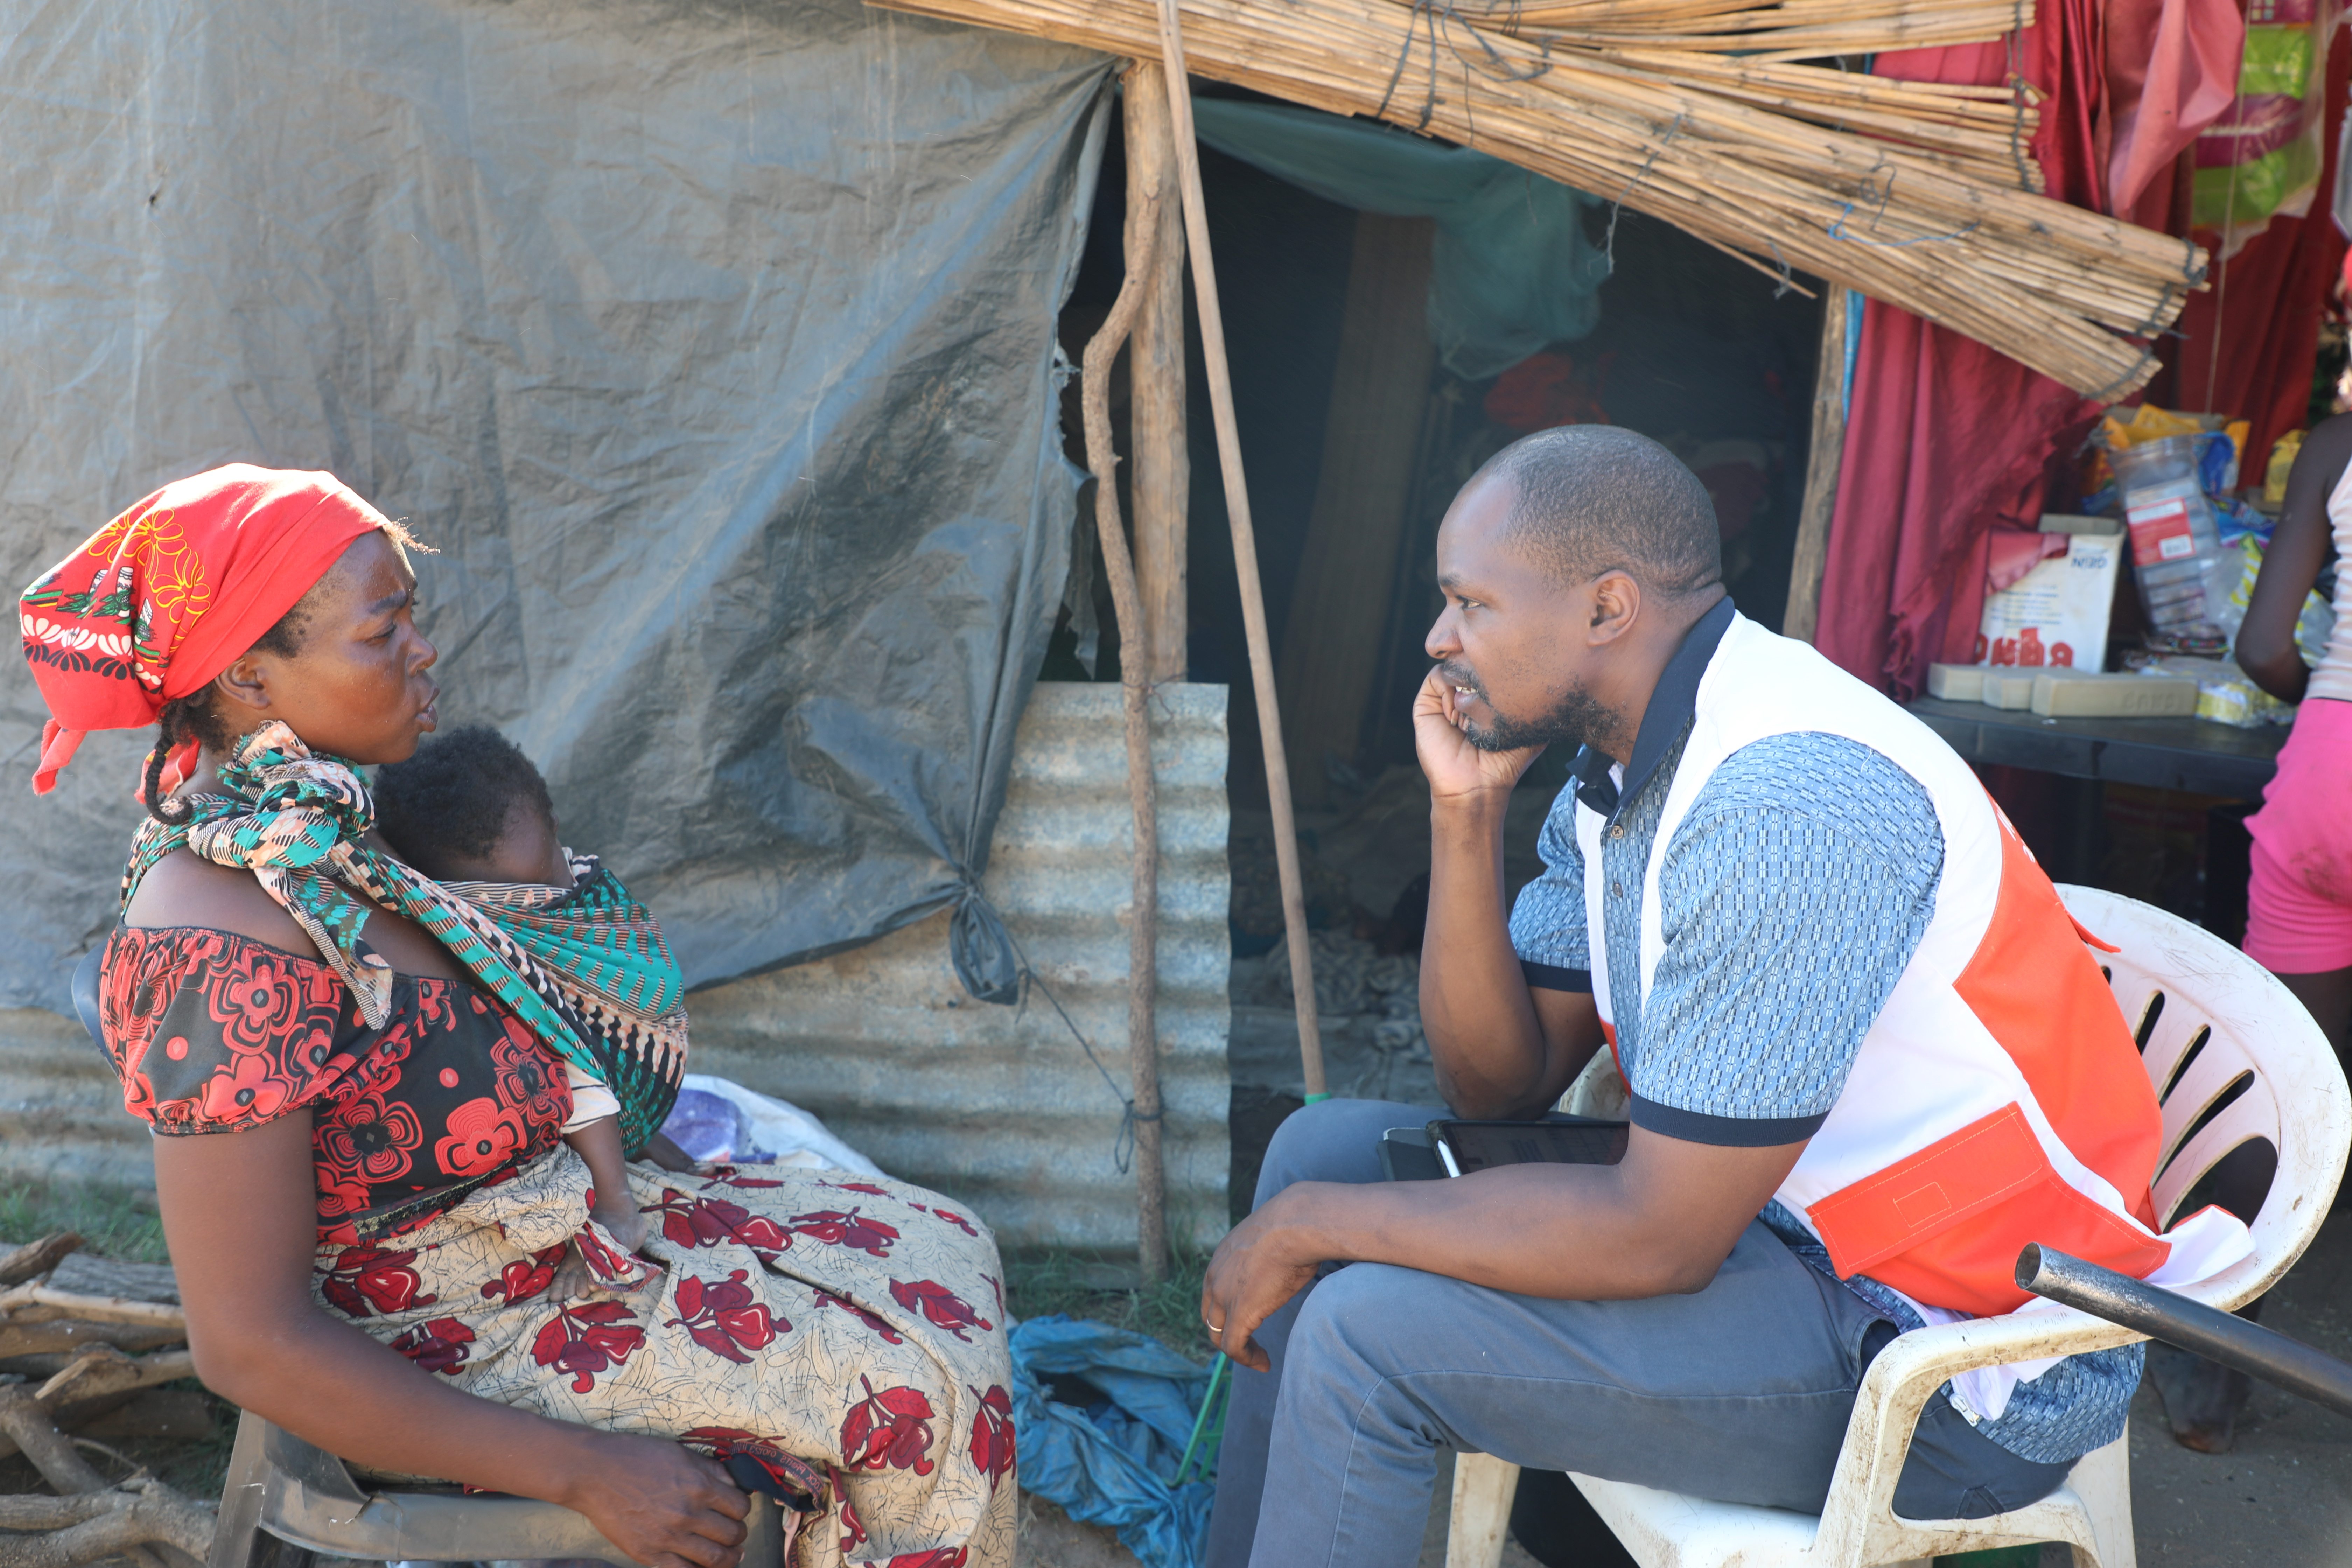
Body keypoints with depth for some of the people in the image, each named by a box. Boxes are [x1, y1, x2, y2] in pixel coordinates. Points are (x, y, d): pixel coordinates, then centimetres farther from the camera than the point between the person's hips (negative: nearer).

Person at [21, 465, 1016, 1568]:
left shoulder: (312, 822, -1)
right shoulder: (218, 945, -30)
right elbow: (248, 1342, -28)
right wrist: (587, 1473, -24)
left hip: (561, 1222, 9)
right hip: (460, 1341, -9)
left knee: (946, 1260, 8)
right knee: (923, 1391, -11)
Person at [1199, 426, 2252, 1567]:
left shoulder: (1783, 807, -28)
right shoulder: (1623, 764, 1)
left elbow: (1659, 1238, -26)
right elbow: (1500, 1086, 3)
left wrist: (1311, 1225, -17)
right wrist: (1465, 810, -9)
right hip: (1786, 1211, 9)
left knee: (1369, 1330, -20)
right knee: (1328, 1147, 7)